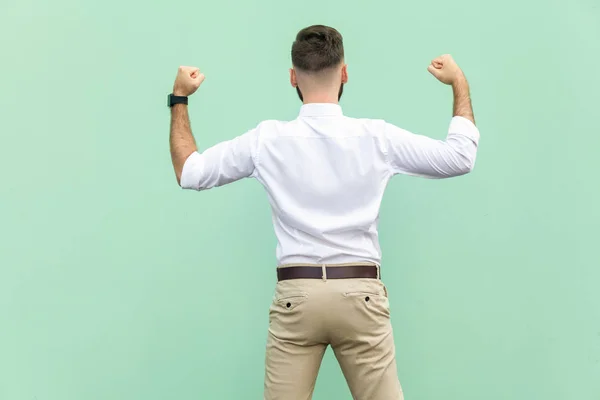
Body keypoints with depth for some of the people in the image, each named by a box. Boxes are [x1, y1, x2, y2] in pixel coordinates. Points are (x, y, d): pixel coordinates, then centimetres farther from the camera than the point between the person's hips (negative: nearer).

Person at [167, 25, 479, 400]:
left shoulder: (268, 140, -2)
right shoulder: (377, 137, -2)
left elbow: (189, 172, 9)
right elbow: (461, 157, 8)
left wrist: (179, 99, 19)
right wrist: (460, 84, 20)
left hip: (296, 296, 0)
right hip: (361, 295, 0)